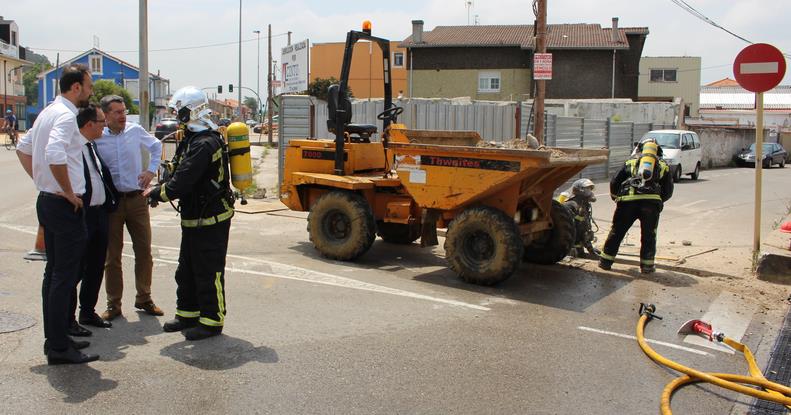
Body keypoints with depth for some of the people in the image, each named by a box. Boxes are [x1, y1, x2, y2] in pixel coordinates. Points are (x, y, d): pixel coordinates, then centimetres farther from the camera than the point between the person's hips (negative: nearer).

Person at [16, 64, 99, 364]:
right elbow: (55, 155, -32)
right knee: (65, 277, -4)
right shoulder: (66, 115, -17)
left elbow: (23, 149, 23)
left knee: (53, 273, 15)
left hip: (47, 201, 10)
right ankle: (59, 348, 3)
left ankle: (54, 338, 25)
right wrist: (69, 192, -20)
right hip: (65, 206, -10)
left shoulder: (49, 112, 14)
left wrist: (41, 181, 18)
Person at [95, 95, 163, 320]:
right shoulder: (97, 138, -5)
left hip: (136, 199, 2)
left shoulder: (136, 131, 1)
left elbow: (157, 147, 18)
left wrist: (151, 170, 7)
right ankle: (113, 304, 15)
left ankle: (144, 298, 21)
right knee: (112, 255, 5)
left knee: (144, 251, 6)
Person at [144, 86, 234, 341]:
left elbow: (182, 183, -26)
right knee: (186, 270, 19)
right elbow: (178, 174, 15)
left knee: (208, 272, 0)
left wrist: (156, 193, -11)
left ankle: (212, 321, 10)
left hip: (211, 219, -11)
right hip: (194, 217, 11)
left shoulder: (205, 143, -23)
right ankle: (188, 314, 32)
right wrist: (159, 188, -2)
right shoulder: (192, 138, 12)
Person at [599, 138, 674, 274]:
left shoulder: (631, 162, 22)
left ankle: (605, 261, 17)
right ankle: (647, 265, 13)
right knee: (648, 235, 12)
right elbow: (668, 191, 19)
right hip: (651, 201, 0)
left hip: (628, 200, 0)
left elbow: (614, 183, 19)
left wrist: (615, 197, 36)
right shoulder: (663, 165, 23)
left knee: (617, 231, 11)